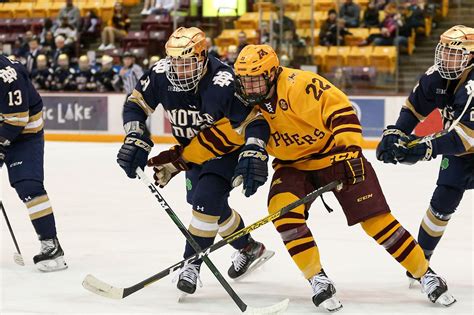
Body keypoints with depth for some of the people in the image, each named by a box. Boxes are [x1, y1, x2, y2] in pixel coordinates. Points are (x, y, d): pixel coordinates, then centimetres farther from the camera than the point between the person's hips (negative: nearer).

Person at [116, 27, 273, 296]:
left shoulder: (224, 83, -35)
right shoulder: (161, 74, -19)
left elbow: (254, 121, -32)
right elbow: (136, 104, -7)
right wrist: (136, 139, -21)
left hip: (229, 149, -7)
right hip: (194, 150, 7)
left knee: (207, 198, -24)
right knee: (214, 207, 14)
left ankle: (192, 264, -14)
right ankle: (250, 249, 40)